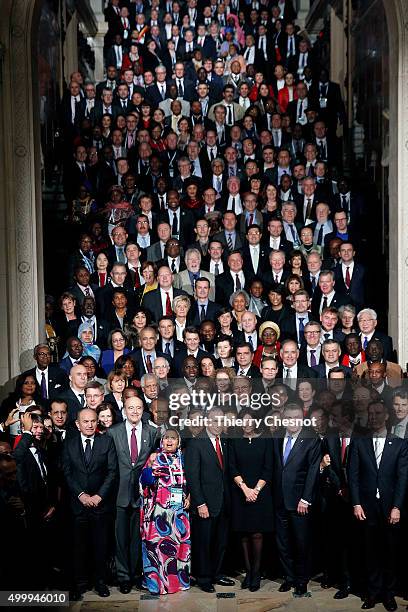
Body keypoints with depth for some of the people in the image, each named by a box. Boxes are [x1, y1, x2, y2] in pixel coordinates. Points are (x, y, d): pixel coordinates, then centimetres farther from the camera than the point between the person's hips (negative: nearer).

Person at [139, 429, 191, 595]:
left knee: (180, 540, 3)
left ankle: (179, 578, 16)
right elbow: (145, 481, -4)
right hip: (159, 507, -3)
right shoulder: (155, 458, 3)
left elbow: (188, 481, 16)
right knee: (159, 540, -6)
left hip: (179, 506, 4)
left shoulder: (182, 459, 13)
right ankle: (157, 580, 3)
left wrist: (188, 497, 1)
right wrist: (150, 467, -21)